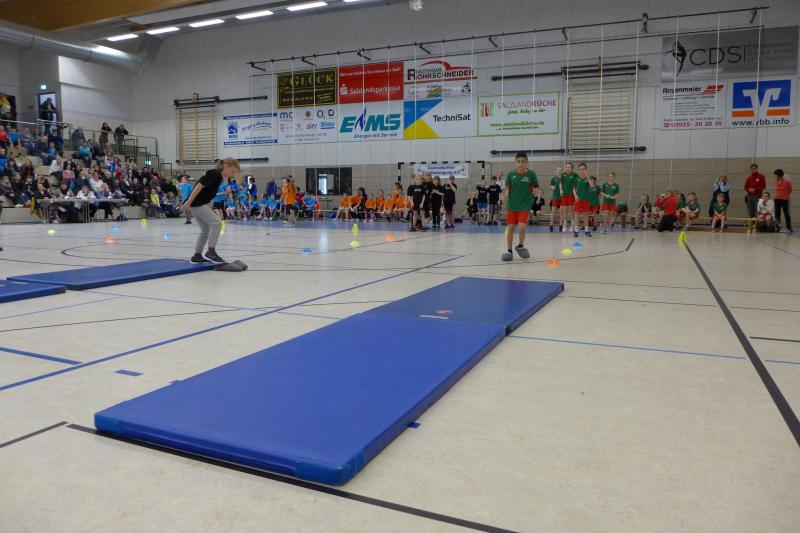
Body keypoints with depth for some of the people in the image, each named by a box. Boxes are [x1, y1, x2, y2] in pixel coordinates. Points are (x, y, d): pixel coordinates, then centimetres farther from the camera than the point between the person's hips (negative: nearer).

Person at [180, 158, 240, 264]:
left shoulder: (218, 177, 14)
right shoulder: (214, 174, -15)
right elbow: (199, 186, -21)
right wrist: (188, 203, -23)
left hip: (201, 204, 10)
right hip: (197, 203, -10)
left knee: (206, 230, 14)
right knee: (216, 223, -14)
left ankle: (197, 256, 19)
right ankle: (211, 251, -11)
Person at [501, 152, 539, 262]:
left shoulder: (531, 174, -6)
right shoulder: (511, 174, -2)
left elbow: (536, 188, 2)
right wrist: (506, 194, -10)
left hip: (525, 205, -2)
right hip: (512, 204, 2)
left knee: (522, 227, -14)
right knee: (510, 228, 3)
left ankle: (521, 246, 14)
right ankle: (509, 251, 17)